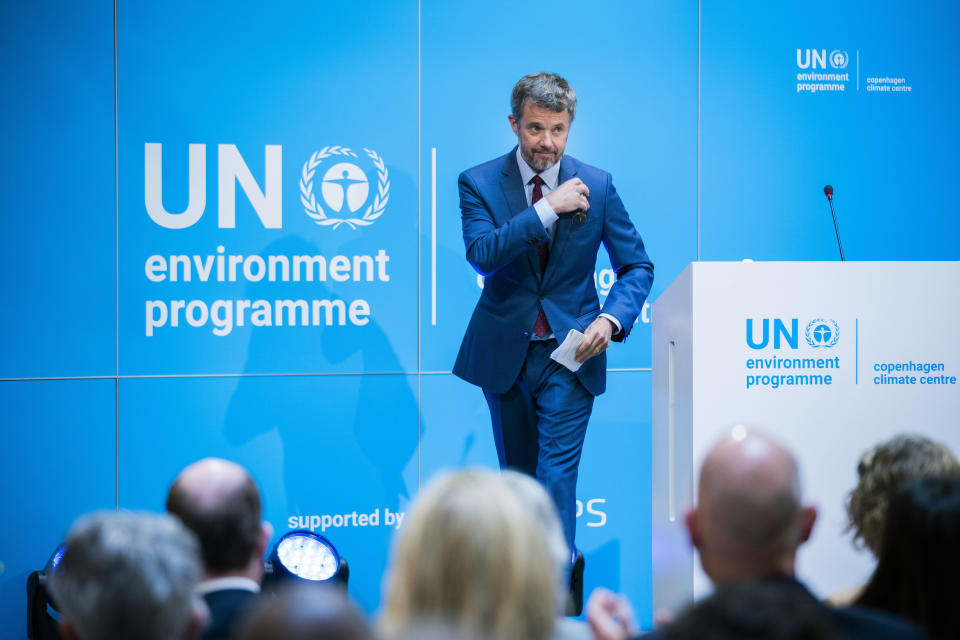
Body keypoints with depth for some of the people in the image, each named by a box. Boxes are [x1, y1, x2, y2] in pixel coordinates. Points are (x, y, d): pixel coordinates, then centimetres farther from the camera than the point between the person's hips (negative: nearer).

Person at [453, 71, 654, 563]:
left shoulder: (596, 185, -2)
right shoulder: (479, 183, -5)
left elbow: (637, 266, 2)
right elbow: (481, 255, -22)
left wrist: (611, 319, -16)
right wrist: (547, 208, -27)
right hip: (504, 353, 1)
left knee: (556, 476, -10)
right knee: (517, 476, 15)